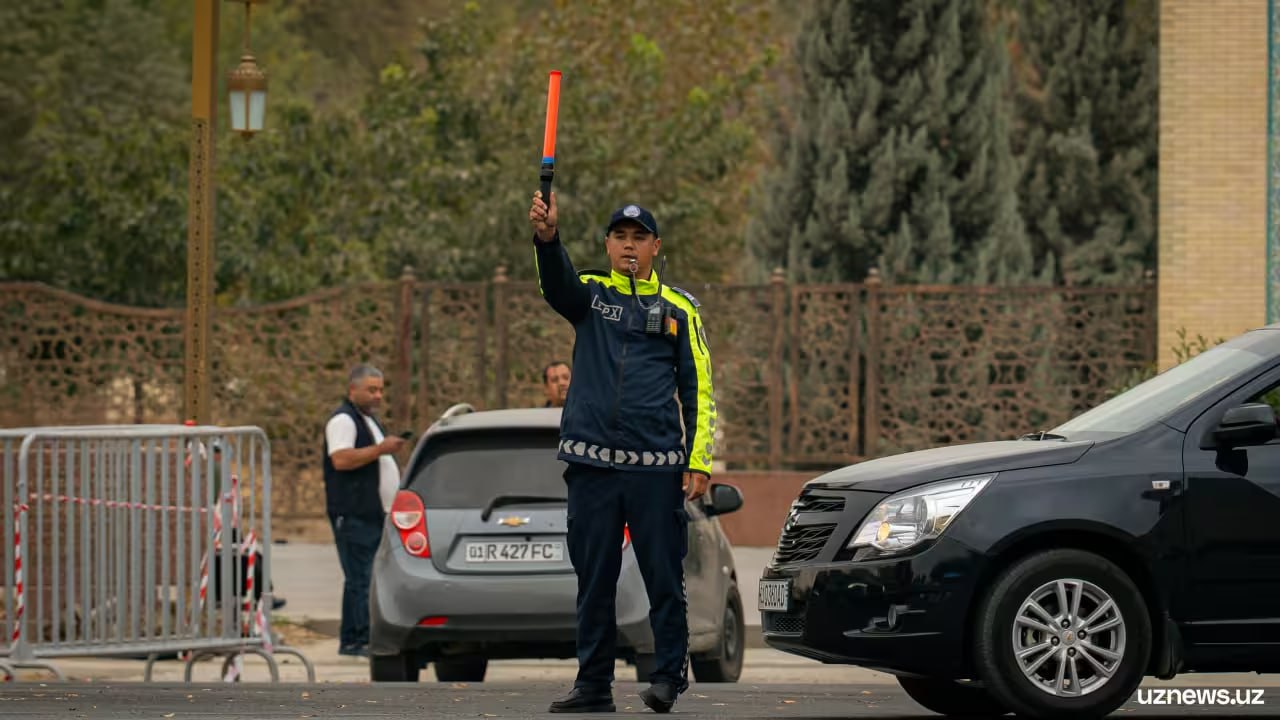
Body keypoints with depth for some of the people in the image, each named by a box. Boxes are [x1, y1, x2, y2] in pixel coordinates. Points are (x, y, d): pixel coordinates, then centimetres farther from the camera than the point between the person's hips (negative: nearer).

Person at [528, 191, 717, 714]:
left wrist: (699, 461, -3)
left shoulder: (678, 308, 9)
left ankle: (669, 675, 6)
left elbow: (699, 389, 7)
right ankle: (594, 684, 10)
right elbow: (556, 283, -14)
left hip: (658, 465, -1)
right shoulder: (589, 294, 11)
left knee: (664, 574, -3)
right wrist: (546, 237, -35)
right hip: (591, 464, 1)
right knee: (594, 577, 5)